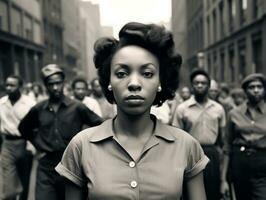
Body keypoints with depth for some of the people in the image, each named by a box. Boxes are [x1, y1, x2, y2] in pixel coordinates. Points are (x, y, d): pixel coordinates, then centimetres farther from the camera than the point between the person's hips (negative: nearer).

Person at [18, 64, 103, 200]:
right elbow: (23, 128, 22)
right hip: (46, 167, 2)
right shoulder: (38, 109, 4)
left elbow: (100, 125, 2)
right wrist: (38, 145, 12)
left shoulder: (77, 107, -4)